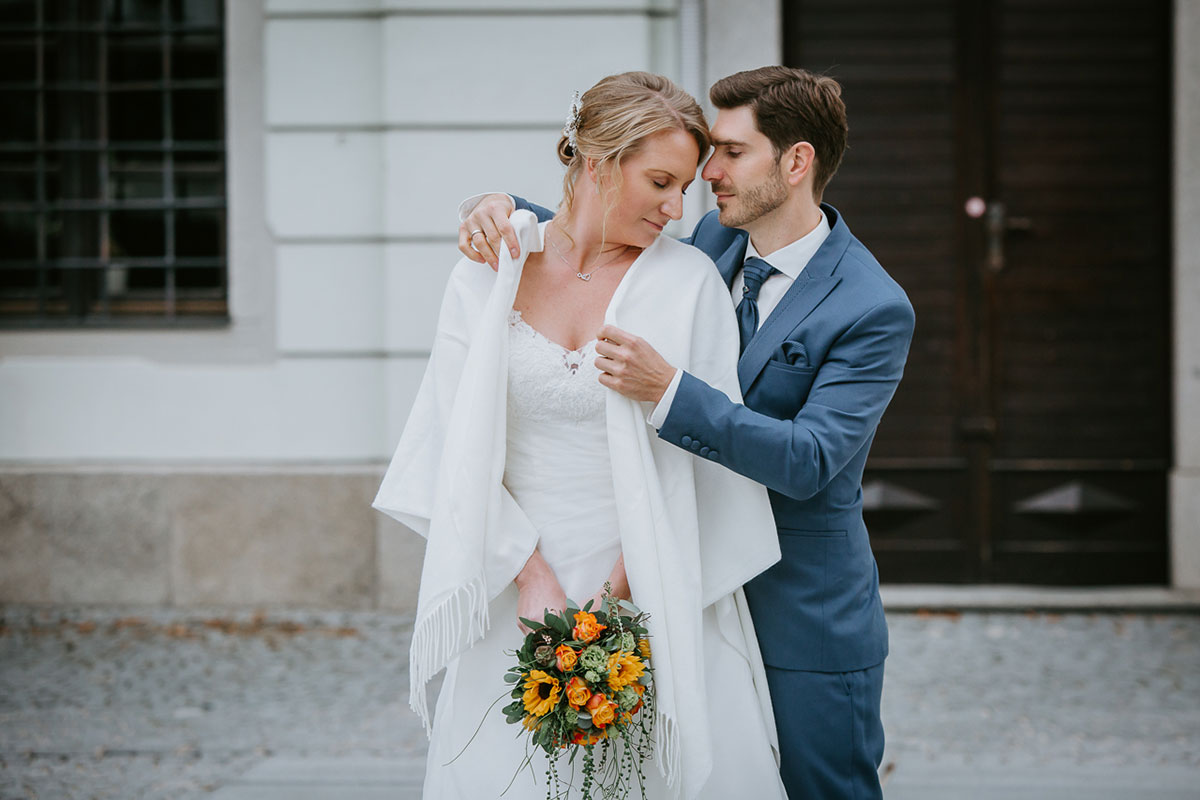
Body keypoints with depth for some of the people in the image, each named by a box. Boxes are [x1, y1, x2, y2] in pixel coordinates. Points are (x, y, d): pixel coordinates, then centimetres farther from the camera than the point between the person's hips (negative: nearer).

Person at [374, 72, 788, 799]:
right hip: (513, 581, 1)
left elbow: (696, 458, -5)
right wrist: (532, 578, -8)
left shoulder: (687, 281, -3)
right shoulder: (489, 274, 1)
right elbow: (464, 449, 1)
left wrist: (617, 593, -10)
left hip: (651, 592, -1)